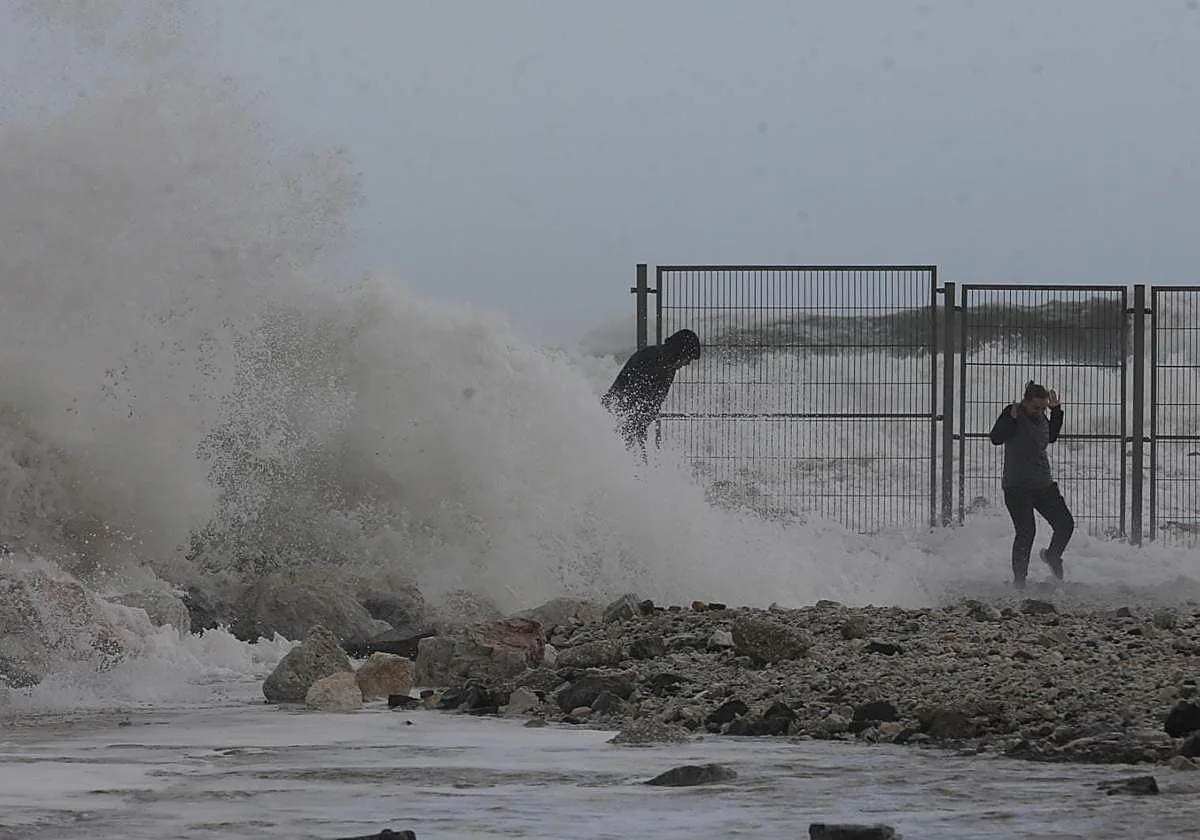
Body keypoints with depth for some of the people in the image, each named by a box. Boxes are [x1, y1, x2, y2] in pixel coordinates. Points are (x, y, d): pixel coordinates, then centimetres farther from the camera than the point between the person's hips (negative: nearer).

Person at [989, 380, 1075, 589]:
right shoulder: (1012, 414, -10)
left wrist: (1056, 410, 18)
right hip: (1017, 487, -7)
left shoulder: (1040, 417, 10)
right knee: (1026, 532, -11)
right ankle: (1019, 578, 3)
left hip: (1044, 485, 7)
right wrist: (1011, 418, -34)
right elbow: (996, 438, -22)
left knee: (1065, 524, 5)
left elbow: (1051, 437, 28)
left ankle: (1052, 556, 34)